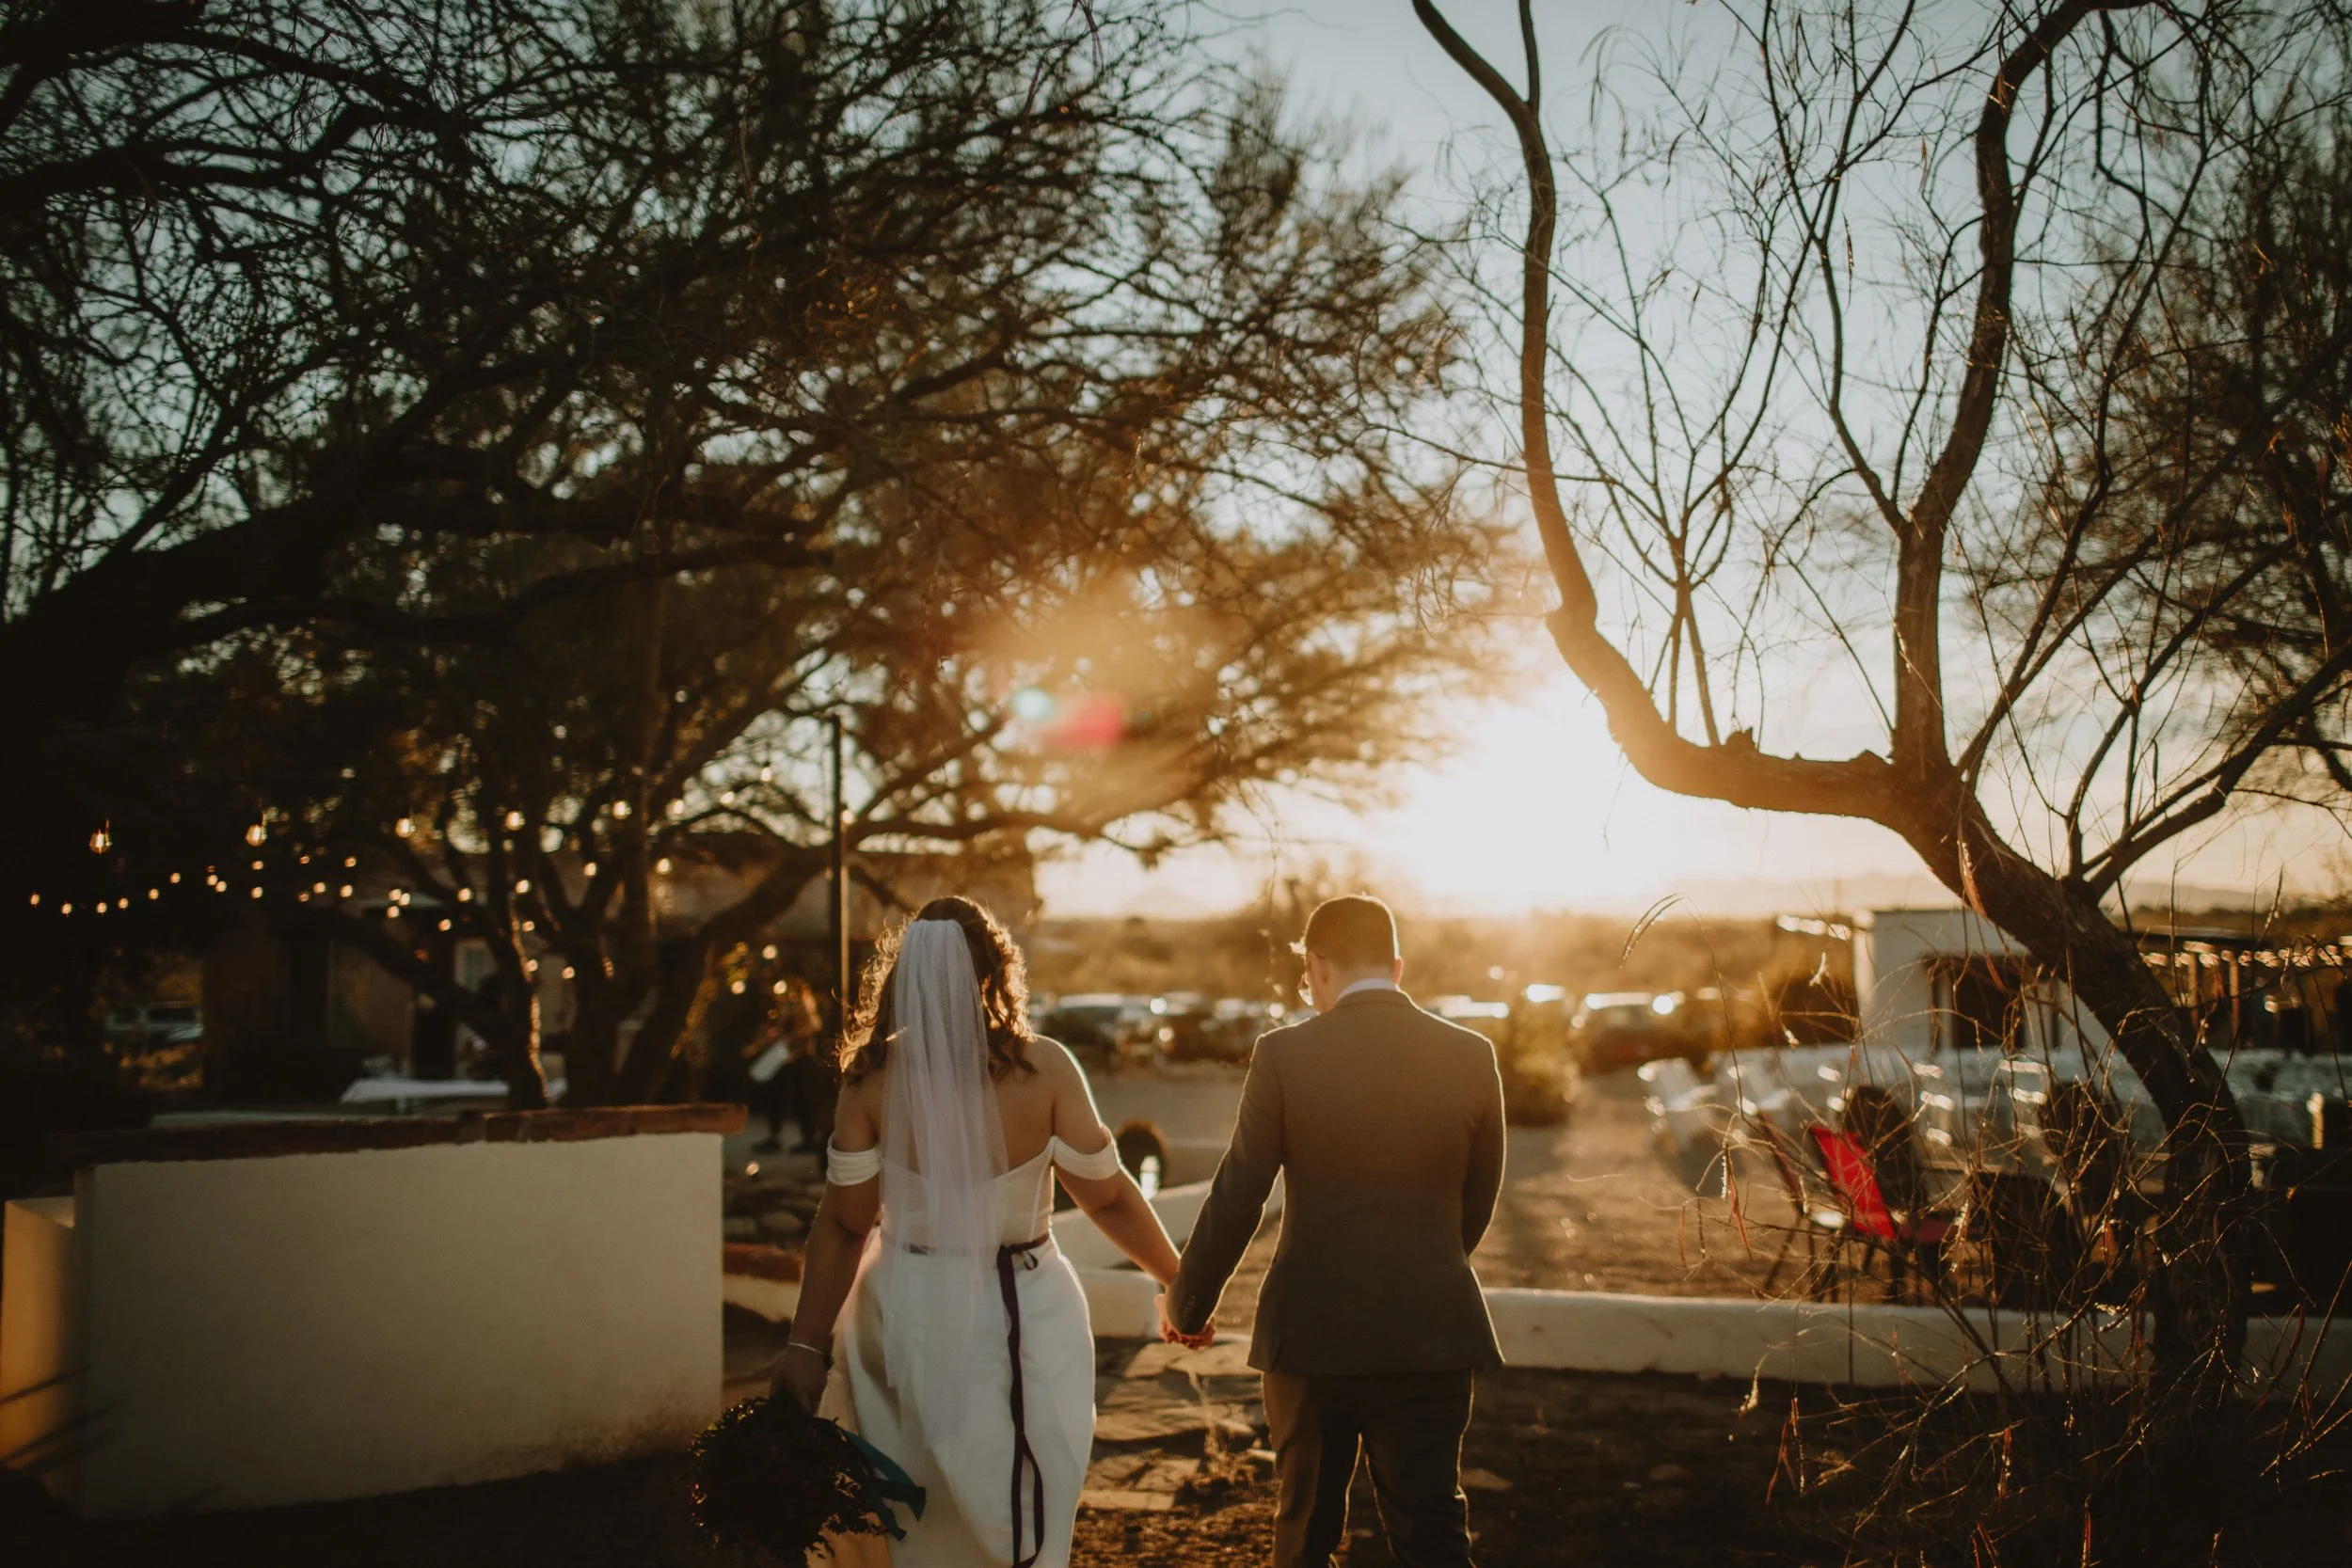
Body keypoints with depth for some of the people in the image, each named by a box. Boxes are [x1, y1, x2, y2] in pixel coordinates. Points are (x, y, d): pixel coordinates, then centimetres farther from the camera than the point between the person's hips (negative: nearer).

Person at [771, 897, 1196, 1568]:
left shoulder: (874, 1077, -9)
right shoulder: (1044, 1068, -13)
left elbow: (842, 1224, -7)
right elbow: (1107, 1198, -5)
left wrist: (807, 1346, 0)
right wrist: (1180, 1280, 9)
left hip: (905, 1318, 1)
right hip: (1018, 1320, -1)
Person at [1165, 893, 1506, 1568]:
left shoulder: (1285, 1055, -10)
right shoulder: (1471, 1056, -3)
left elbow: (1236, 1198, -6)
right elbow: (1478, 1202, 8)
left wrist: (1185, 1305, 8)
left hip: (1312, 1334, -1)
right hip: (1431, 1334, 1)